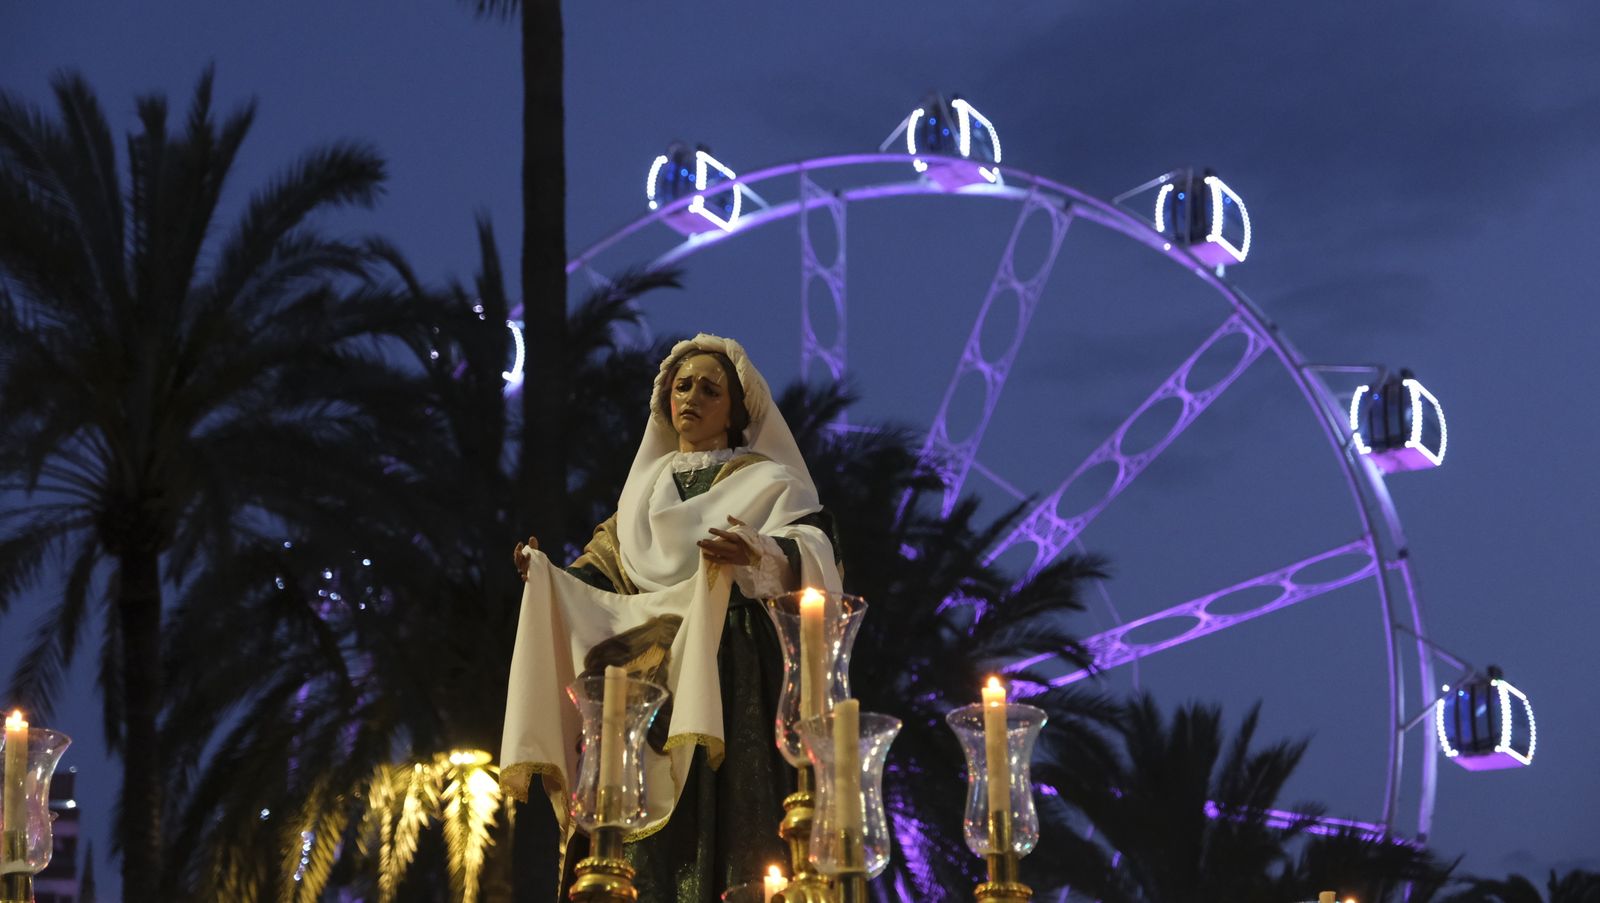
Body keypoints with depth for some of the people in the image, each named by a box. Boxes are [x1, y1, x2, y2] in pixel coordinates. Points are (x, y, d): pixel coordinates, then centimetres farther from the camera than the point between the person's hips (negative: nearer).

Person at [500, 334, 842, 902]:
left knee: (720, 815, -14)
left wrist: (760, 554, -31)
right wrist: (548, 576, 1)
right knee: (643, 834, -3)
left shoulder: (767, 482, 6)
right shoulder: (646, 486, 21)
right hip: (642, 673, 4)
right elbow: (608, 575, 19)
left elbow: (813, 554, -11)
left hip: (727, 676, -4)